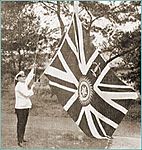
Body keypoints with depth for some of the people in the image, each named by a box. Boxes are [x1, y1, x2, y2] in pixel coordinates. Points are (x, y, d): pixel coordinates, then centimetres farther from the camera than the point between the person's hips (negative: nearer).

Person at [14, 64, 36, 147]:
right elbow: (27, 94, -18)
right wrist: (32, 88, -3)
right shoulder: (19, 85, -14)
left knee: (24, 124, 15)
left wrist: (33, 69, 27)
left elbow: (29, 77, 24)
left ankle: (22, 138, 26)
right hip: (20, 107, -9)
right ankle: (19, 141, -3)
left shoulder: (24, 84, 11)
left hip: (26, 107, 9)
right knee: (20, 124, -6)